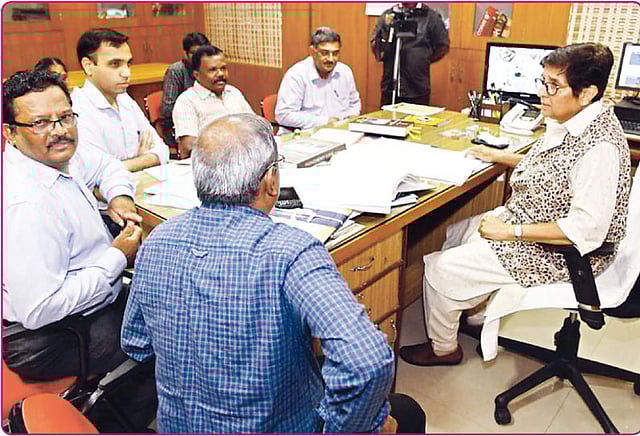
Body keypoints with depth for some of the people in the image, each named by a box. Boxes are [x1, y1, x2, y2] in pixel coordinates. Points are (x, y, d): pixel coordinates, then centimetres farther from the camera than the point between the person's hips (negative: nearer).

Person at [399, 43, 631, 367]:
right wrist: (499, 156, 15)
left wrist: (510, 231, -26)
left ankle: (443, 348, 15)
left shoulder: (599, 147, -28)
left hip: (554, 252, -10)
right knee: (452, 236, 15)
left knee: (440, 268, -11)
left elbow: (587, 230, -31)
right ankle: (474, 309, 31)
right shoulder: (568, 122, 1)